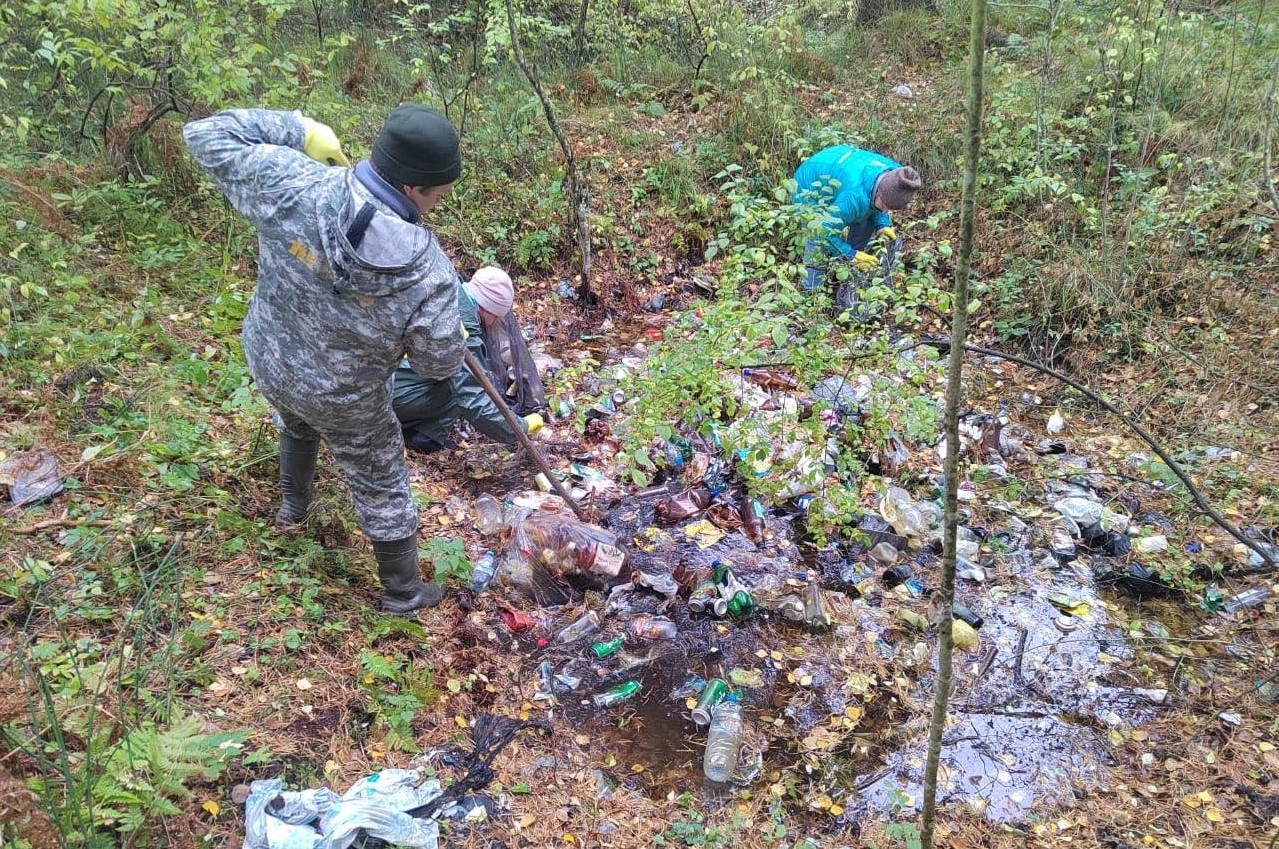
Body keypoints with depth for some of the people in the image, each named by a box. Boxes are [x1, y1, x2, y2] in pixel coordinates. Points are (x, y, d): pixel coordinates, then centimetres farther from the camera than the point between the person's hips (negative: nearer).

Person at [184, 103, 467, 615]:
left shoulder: (293, 186, -28)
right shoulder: (429, 273, -33)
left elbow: (207, 136, -13)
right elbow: (439, 365, -18)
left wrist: (298, 130, -7)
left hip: (267, 364, 4)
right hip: (345, 402, -4)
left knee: (298, 426, 39)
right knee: (382, 488, 20)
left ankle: (292, 509, 66)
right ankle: (404, 593, 40)